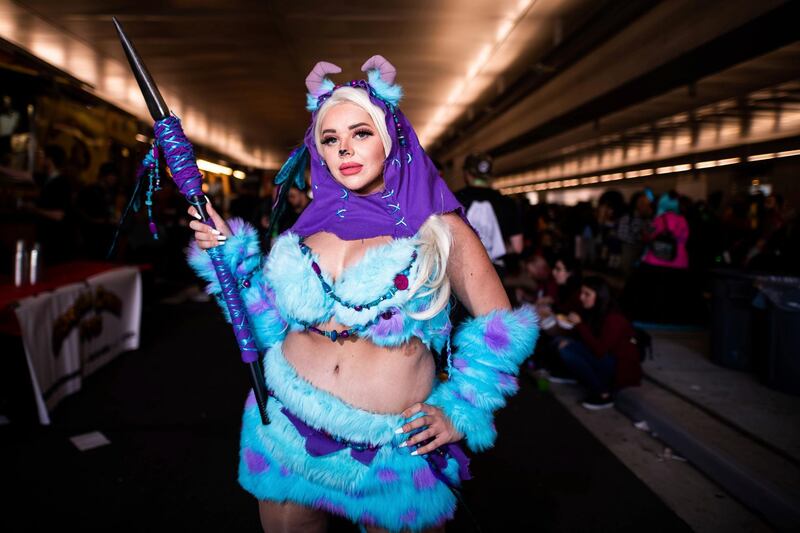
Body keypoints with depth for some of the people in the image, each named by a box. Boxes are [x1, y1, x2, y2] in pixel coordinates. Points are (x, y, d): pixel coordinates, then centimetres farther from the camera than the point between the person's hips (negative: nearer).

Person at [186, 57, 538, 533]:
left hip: (394, 452, -3)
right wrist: (231, 254, 1)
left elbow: (500, 328, 0)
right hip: (288, 436, 4)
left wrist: (461, 412, -5)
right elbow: (273, 327, 6)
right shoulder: (313, 226, 4)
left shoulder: (436, 226, -5)